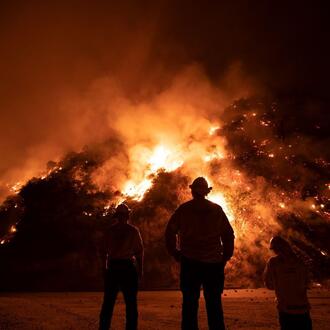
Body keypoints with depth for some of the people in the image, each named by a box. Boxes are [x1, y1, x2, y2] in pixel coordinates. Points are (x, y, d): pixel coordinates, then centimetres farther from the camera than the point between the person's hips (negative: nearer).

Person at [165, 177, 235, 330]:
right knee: (214, 304, 11)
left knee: (190, 304, 7)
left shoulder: (183, 209, 0)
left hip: (190, 263, -1)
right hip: (214, 263, 1)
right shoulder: (217, 209, 4)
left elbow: (170, 232, -3)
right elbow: (229, 234, 3)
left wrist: (176, 254, 5)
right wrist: (225, 257, 10)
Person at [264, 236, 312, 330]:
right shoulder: (299, 262, 2)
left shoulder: (273, 262, -7)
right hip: (303, 308, 3)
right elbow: (305, 284, 10)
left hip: (286, 309, -3)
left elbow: (269, 285, 1)